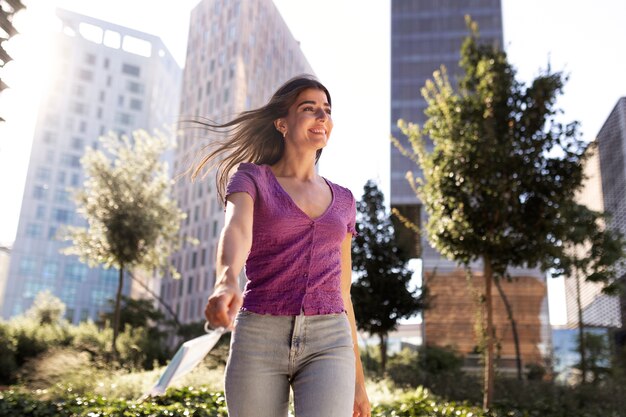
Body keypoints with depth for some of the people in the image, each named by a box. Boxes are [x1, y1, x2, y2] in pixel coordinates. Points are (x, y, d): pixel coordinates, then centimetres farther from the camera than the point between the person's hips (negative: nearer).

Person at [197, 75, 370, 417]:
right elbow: (236, 231, -21)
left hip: (326, 345, 2)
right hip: (259, 342, -2)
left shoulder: (341, 200, 15)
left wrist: (357, 381, 16)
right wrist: (226, 282, -44)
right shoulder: (250, 178, 3)